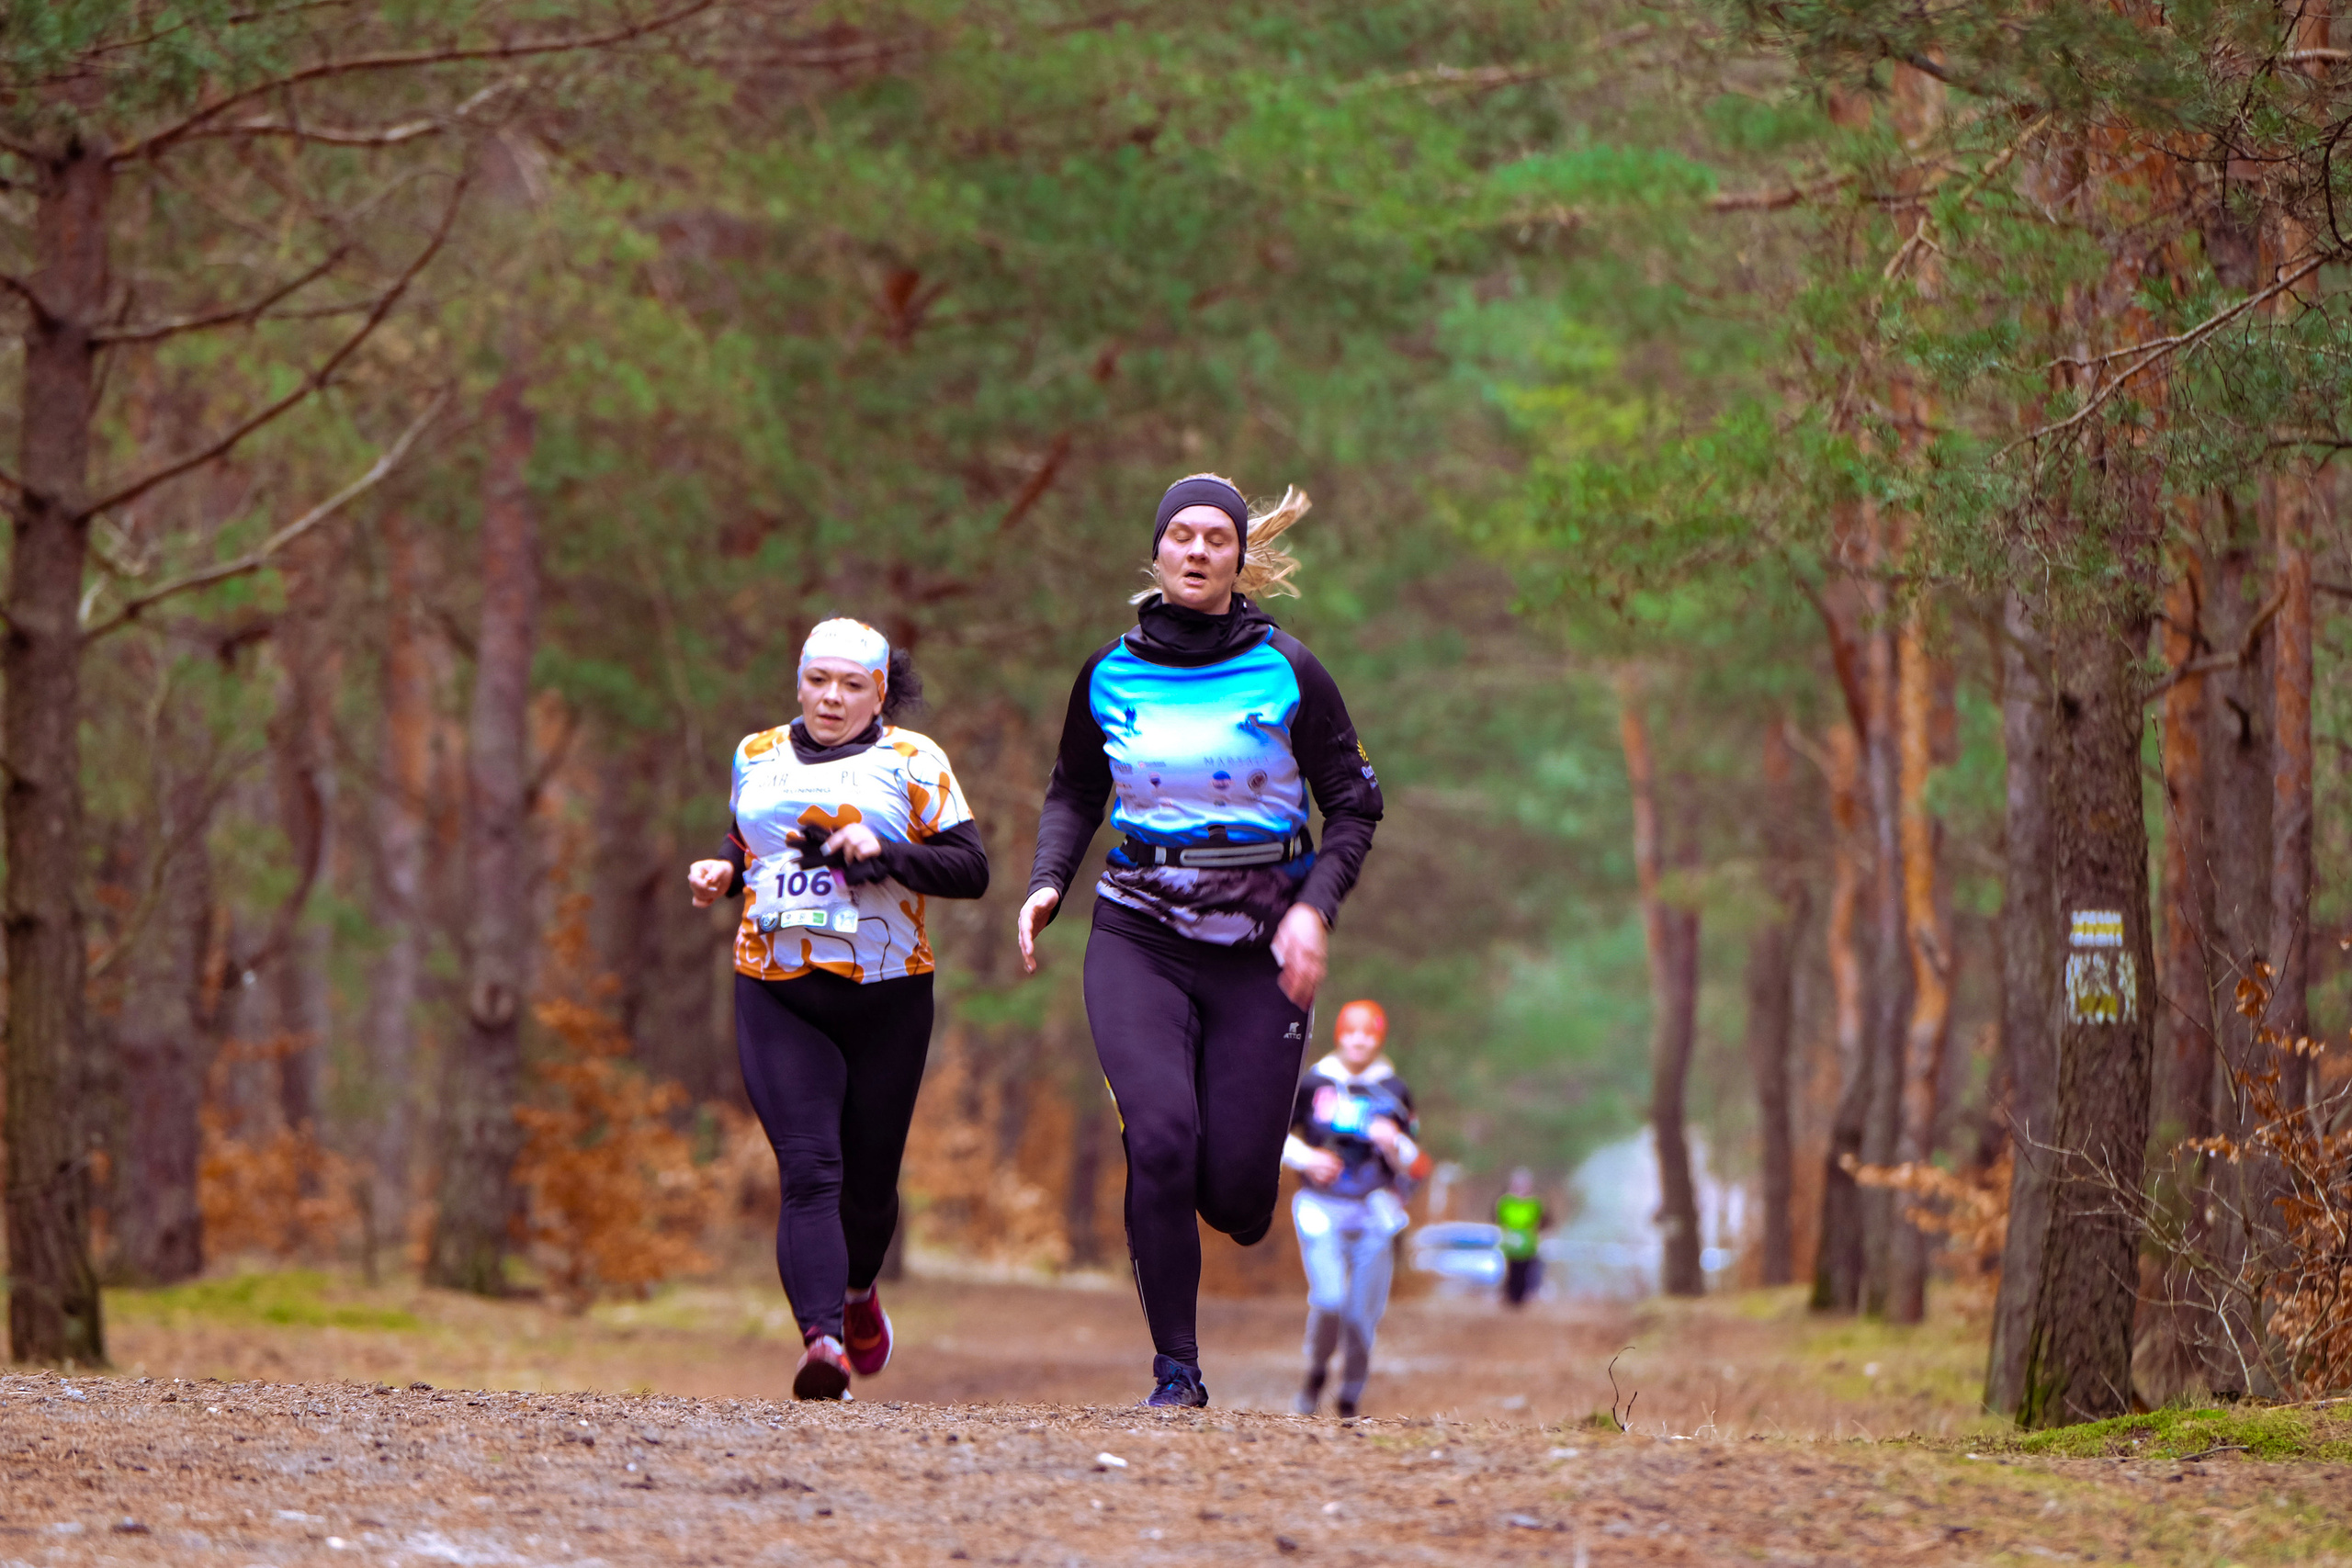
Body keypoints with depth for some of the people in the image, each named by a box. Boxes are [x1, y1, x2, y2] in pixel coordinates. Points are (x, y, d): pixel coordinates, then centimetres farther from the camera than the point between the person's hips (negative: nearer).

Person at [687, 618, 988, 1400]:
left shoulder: (912, 763, 3)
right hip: (777, 994, 1)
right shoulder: (756, 758, 13)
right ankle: (823, 1338, -28)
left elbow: (971, 868, -2)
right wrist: (724, 873, 7)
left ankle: (857, 1290, 41)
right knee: (808, 1168, -16)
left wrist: (886, 852, -17)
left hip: (885, 993, -1)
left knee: (869, 1179, 9)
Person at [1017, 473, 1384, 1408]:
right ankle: (1176, 1367, -9)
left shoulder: (1287, 674, -1)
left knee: (1235, 1191, -6)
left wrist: (1315, 906, -11)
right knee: (1160, 1139, -20)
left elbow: (1353, 804, 4)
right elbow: (1074, 793, 19)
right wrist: (1048, 882, 2)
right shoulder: (1109, 674, 5)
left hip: (1259, 945, -1)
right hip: (1140, 936, 1)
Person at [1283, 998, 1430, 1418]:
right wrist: (1306, 1158, -3)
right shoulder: (1313, 1084, 4)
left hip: (1373, 1210, 1)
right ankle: (1316, 1373, 10)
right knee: (1329, 1300, -18)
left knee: (1363, 1313, -1)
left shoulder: (1393, 1092, 6)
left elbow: (1414, 1167, 8)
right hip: (1322, 1208, -1)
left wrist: (1394, 1144, -14)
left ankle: (1350, 1398, 18)